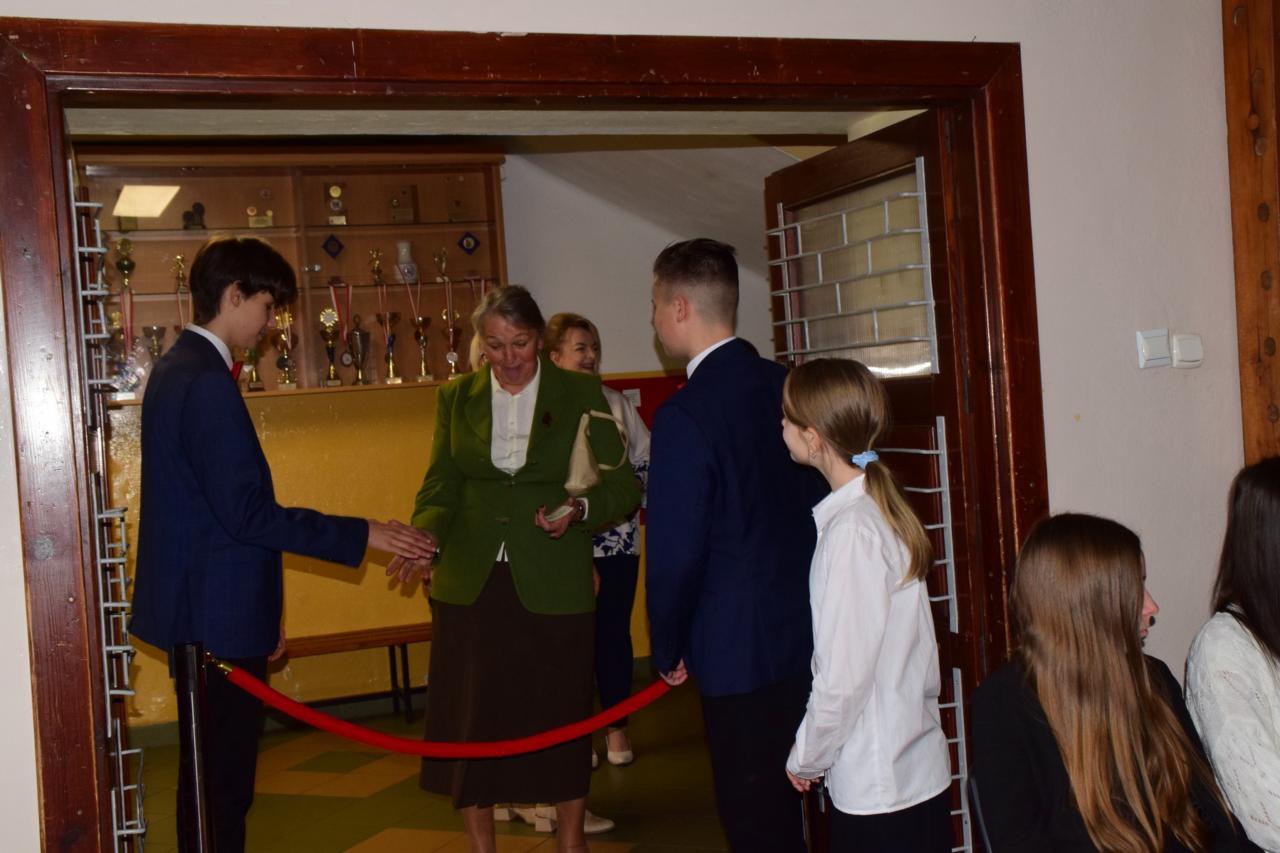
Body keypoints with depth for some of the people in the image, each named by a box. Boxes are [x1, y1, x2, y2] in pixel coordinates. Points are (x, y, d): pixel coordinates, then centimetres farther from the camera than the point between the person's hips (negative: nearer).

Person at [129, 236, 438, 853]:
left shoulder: (176, 369, 13)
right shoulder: (207, 383, -19)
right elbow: (246, 511, -24)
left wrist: (261, 613, 19)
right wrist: (363, 535, -20)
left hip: (196, 609, 10)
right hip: (219, 615, -10)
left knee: (209, 773, 19)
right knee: (224, 783, -2)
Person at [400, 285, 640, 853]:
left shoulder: (580, 395, 0)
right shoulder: (456, 398, 7)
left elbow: (623, 486, -1)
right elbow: (441, 485, 4)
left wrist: (581, 509, -21)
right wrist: (425, 536, -16)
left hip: (553, 586, -2)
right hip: (471, 585, 2)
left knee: (561, 717, 8)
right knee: (471, 721, 5)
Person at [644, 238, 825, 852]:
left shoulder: (685, 415, -19)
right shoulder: (785, 386, 2)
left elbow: (674, 552, -18)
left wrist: (667, 649, -1)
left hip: (739, 648, -7)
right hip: (807, 634, 7)